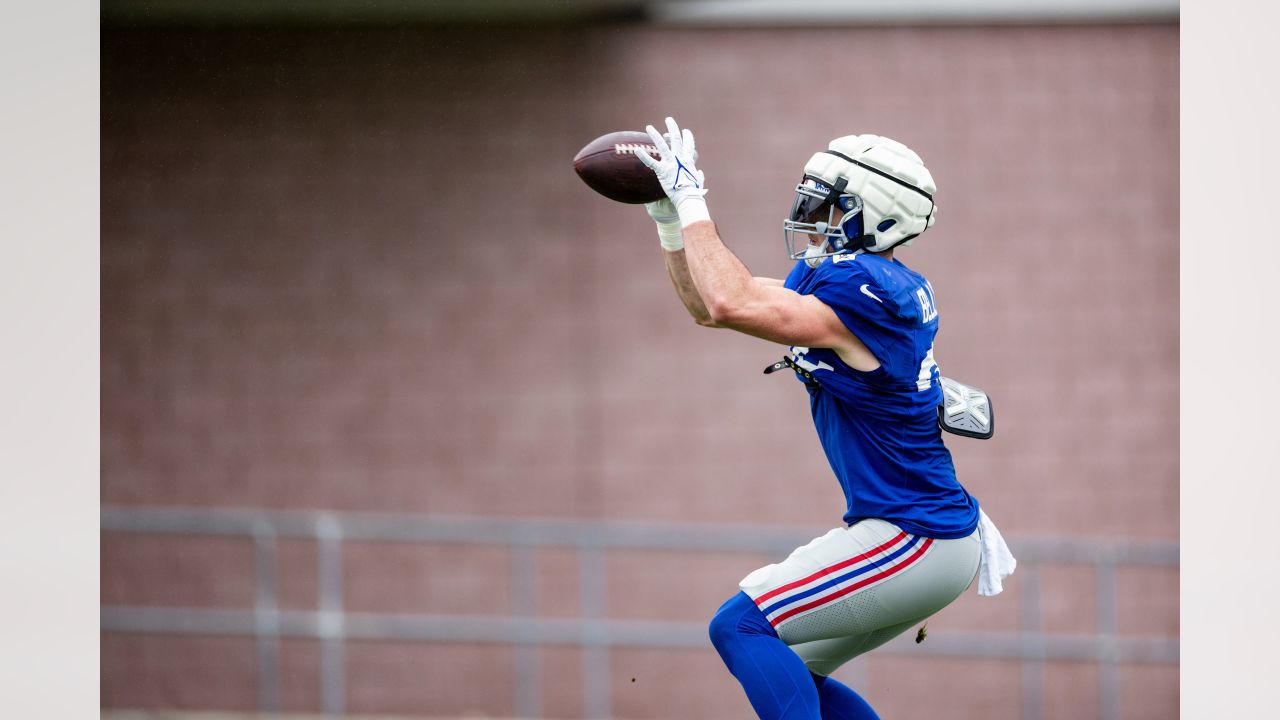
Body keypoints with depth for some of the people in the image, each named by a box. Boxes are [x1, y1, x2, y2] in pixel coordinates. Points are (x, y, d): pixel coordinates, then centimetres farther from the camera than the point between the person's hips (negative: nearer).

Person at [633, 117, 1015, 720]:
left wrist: (692, 201, -17)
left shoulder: (860, 294, -20)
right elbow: (708, 305, 16)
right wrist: (668, 213, 7)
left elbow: (729, 303, -28)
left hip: (916, 541, -10)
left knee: (741, 626, -13)